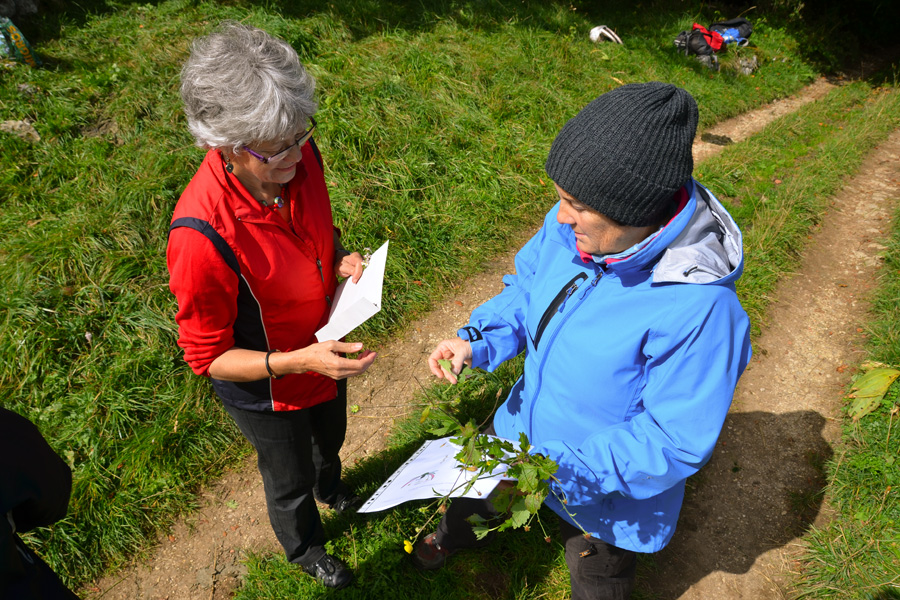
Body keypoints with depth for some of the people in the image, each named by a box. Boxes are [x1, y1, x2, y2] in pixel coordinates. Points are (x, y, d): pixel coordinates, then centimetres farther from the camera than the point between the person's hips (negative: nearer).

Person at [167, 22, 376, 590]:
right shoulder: (201, 236, -39)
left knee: (330, 436, 36)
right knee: (290, 478, 25)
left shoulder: (299, 158, -20)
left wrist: (343, 258, -18)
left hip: (325, 348, 6)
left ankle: (331, 487, 73)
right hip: (266, 388, -5)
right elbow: (208, 357, -24)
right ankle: (306, 549, 61)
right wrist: (297, 362, -36)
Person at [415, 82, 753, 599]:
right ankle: (459, 533, 72)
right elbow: (526, 287, -1)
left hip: (605, 494, -5)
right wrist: (478, 340, -18)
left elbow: (676, 442, -30)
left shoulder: (699, 308, -39)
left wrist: (566, 470, -33)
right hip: (526, 428, 6)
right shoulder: (571, 228, -20)